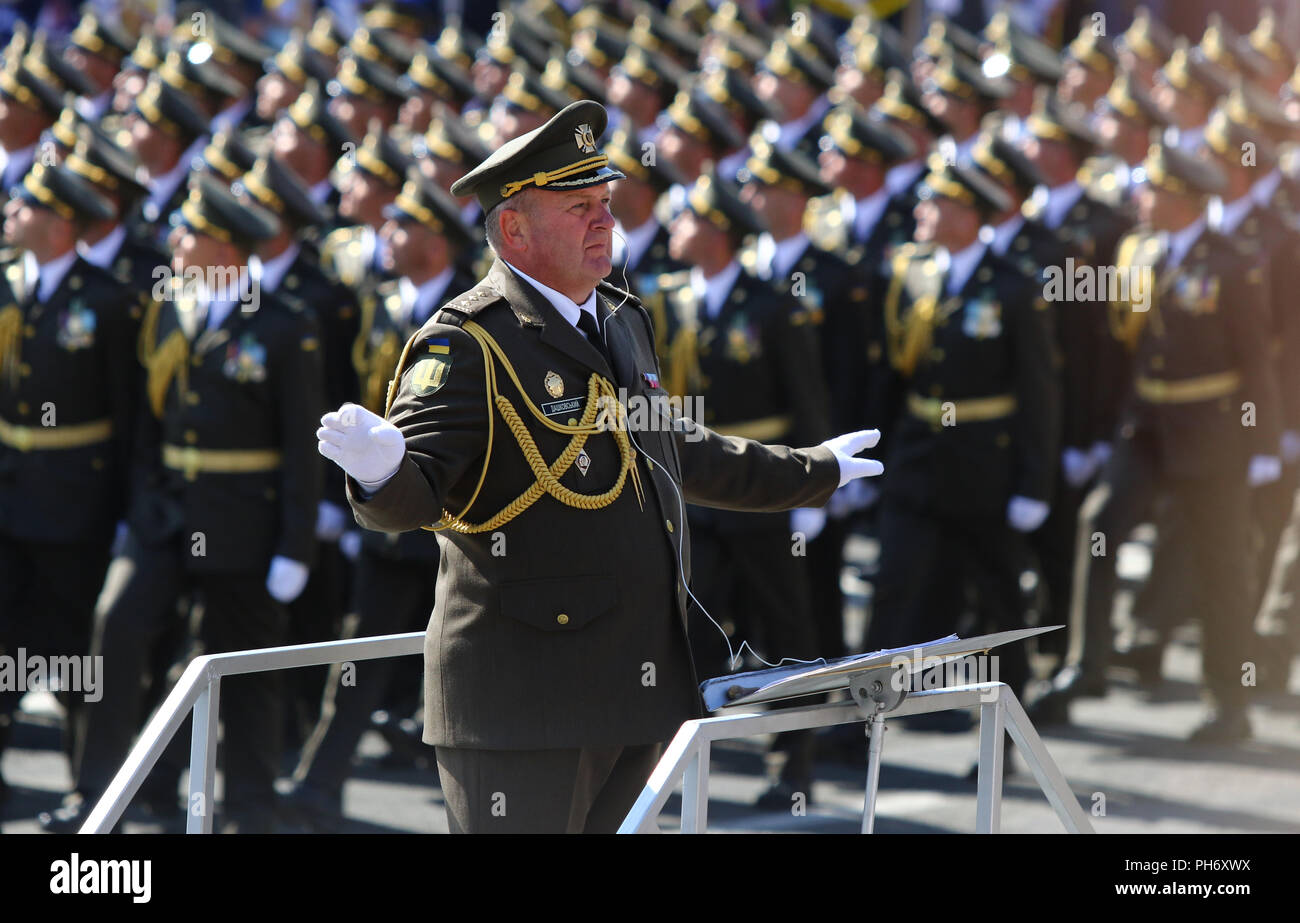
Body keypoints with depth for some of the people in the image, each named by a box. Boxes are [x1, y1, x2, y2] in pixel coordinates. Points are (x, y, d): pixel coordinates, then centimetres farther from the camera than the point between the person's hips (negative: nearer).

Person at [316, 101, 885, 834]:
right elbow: (411, 494, -20)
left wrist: (811, 472, 43)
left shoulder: (623, 321, 16)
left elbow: (672, 450, 32)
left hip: (638, 687, 8)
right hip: (525, 687, -8)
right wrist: (380, 469, -45)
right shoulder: (468, 344, -11)